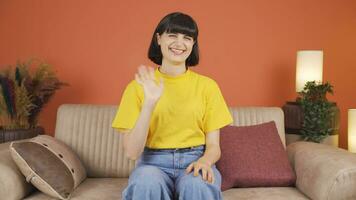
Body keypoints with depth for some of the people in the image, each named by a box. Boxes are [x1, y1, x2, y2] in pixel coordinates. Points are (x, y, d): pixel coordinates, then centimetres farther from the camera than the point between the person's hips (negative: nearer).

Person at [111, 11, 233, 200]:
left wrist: (205, 161, -20)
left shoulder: (207, 85, 3)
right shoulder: (138, 86, 0)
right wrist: (150, 102, -20)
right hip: (153, 162, 0)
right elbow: (131, 152, -8)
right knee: (146, 185, -34)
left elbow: (213, 146, 4)